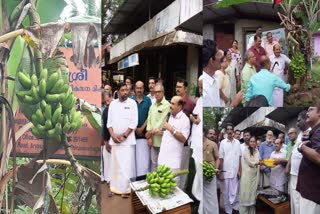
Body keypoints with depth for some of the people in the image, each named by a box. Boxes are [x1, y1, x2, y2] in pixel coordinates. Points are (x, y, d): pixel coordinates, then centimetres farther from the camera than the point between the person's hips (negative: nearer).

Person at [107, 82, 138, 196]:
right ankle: (115, 187, 20)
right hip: (115, 139, 3)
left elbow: (134, 122, -7)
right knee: (115, 164, 9)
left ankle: (126, 188, 6)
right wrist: (113, 135, -7)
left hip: (127, 139, -3)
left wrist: (124, 136, -10)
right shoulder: (113, 103, 8)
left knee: (127, 165, -3)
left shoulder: (132, 103, -2)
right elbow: (109, 121, 7)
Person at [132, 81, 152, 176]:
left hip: (144, 133, -1)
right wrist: (135, 129, -4)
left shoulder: (148, 100, 1)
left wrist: (142, 128, -8)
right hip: (132, 132, 1)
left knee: (144, 157, -1)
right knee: (133, 157, 6)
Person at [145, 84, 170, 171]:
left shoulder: (167, 105, -8)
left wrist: (151, 132, -5)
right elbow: (149, 120, 9)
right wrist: (149, 136, -2)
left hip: (162, 139, -6)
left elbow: (162, 122, -12)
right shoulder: (152, 106, 14)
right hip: (153, 139, 7)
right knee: (153, 162, 15)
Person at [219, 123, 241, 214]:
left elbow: (239, 158, 6)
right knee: (227, 192, 7)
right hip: (226, 172, -1)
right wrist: (220, 173, -4)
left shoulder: (237, 142, 4)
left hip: (235, 171, 2)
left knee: (235, 192, 7)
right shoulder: (223, 142, -4)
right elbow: (221, 159, -3)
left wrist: (240, 170, 2)